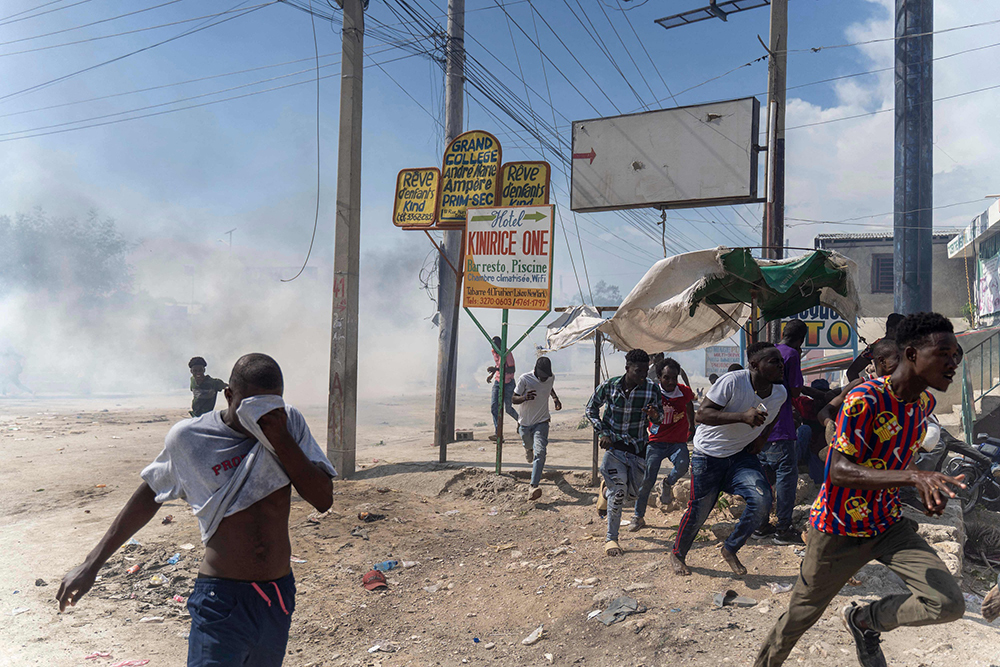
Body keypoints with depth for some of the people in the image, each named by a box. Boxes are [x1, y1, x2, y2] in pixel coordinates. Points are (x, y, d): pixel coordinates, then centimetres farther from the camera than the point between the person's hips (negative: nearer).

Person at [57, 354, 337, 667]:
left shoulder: (290, 424, -4)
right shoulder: (188, 437, -8)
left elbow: (323, 499, -9)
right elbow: (149, 496, 8)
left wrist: (281, 440, -20)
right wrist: (91, 564, 12)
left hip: (279, 597, 3)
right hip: (222, 598, -3)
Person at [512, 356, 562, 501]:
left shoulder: (551, 378, -4)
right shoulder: (524, 379, -16)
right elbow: (513, 399, -13)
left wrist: (555, 398, 5)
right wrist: (525, 398, -34)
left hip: (542, 422, 0)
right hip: (525, 422, 0)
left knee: (540, 452, -19)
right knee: (528, 445, 23)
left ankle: (533, 486, -24)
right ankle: (529, 449, 64)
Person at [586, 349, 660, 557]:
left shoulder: (651, 389, -9)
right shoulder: (609, 386, -11)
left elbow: (659, 420, -3)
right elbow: (591, 408, 4)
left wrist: (655, 414, -27)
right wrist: (602, 433, -7)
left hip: (638, 446, 3)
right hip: (614, 443, -3)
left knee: (634, 491, 10)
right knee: (618, 490, -12)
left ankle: (606, 488, 43)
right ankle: (611, 538, 1)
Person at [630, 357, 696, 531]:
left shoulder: (684, 391, -5)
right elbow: (656, 421, -21)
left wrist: (692, 427, 29)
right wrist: (654, 416, -45)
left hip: (678, 441, 1)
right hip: (656, 441, -1)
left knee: (683, 465, -29)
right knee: (647, 480, -7)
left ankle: (668, 484, 6)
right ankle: (638, 517, 11)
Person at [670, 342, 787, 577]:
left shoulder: (780, 393, -4)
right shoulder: (732, 382, -25)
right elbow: (701, 414, -29)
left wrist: (762, 437, 3)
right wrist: (743, 416, -40)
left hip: (743, 454, 5)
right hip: (709, 454, -5)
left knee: (762, 500, -16)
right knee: (699, 510, 1)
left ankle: (730, 550, 8)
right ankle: (677, 554, 29)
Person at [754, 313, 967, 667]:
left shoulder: (925, 402, 1)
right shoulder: (864, 399, -25)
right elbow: (838, 471, -31)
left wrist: (929, 488, 4)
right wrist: (913, 476, -41)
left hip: (889, 525, 6)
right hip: (838, 529, -6)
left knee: (949, 603, -10)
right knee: (801, 615, 8)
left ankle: (865, 620, 17)